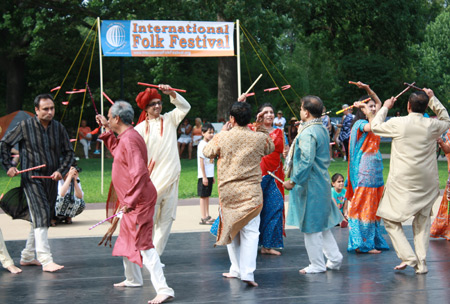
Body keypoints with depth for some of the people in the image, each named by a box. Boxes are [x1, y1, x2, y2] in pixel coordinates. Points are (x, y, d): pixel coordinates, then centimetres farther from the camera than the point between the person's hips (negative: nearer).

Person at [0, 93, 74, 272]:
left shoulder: (58, 128, 4)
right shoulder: (25, 127, -7)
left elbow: (69, 152, 12)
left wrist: (61, 170, -1)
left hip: (51, 180, 5)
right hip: (32, 180, -5)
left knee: (41, 219, 12)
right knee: (41, 217, -15)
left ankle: (27, 257, 25)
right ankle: (46, 261, -17)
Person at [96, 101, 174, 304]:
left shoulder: (129, 140, -21)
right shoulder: (126, 137, 12)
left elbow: (139, 174, -29)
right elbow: (116, 151, 34)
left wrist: (130, 202, -32)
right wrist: (107, 130, 27)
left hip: (139, 201, -11)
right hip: (132, 199, 11)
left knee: (143, 243, -15)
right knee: (126, 238, 25)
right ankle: (132, 279, 42)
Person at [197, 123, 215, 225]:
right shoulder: (202, 145, -12)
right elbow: (201, 162, -16)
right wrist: (204, 176, -19)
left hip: (209, 175, 8)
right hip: (204, 175, -8)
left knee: (207, 195, 11)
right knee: (203, 196, -4)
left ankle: (207, 216, 17)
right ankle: (203, 218, -1)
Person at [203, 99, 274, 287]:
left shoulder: (222, 137, -8)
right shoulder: (259, 138, -4)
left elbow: (207, 152, 10)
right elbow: (270, 148, 18)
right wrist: (261, 128, 17)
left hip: (228, 192, 1)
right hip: (251, 192, 0)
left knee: (231, 229, 15)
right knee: (250, 232, -1)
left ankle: (236, 269, 21)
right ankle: (247, 272, -12)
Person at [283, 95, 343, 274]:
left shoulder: (307, 133, -20)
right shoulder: (322, 130, 10)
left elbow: (306, 161, -25)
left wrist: (293, 181, -19)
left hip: (309, 185, -9)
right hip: (322, 182, 9)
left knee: (311, 226, 2)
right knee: (321, 223, 18)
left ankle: (317, 265, 10)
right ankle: (334, 258, 19)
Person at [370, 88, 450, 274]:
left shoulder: (398, 123, -11)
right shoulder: (432, 125, -4)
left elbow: (375, 126, 7)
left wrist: (385, 107, 20)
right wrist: (433, 99, 20)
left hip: (402, 181, -3)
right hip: (427, 182, 3)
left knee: (390, 219, 7)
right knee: (423, 220, 14)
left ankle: (407, 256, -5)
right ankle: (421, 263, 9)